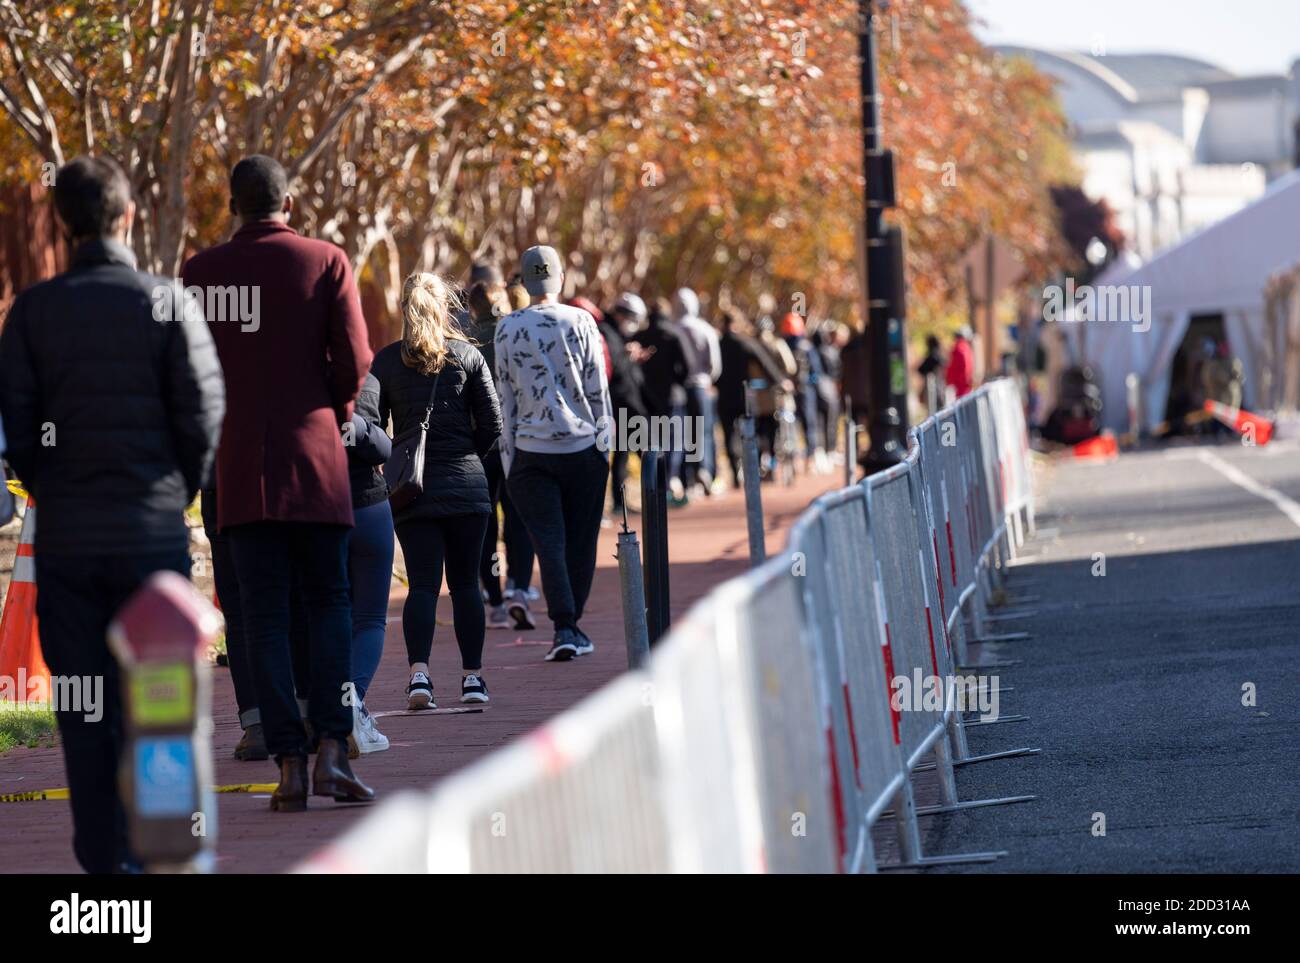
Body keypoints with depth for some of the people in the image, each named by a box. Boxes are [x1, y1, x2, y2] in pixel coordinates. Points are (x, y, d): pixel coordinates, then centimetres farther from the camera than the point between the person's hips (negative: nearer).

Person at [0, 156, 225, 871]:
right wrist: (177, 494, 9)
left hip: (64, 535, 2)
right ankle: (145, 851, 3)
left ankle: (100, 855, 8)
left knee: (82, 704, 7)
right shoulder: (166, 303, -6)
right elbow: (203, 415, -7)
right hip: (153, 530, -2)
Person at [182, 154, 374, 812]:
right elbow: (355, 361, -5)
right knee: (328, 603, 9)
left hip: (241, 463, 1)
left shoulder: (202, 273, 3)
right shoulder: (326, 262, -1)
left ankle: (289, 762, -3)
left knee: (265, 614, 3)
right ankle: (331, 749, -7)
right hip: (316, 459, -1)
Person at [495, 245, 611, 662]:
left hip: (531, 450, 0)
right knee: (581, 538, 10)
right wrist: (603, 441, 9)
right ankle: (573, 624, 15)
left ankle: (564, 627, -14)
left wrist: (508, 459, 8)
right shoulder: (581, 322, -3)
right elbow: (598, 389, 0)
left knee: (549, 540, -1)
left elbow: (505, 397, 4)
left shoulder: (507, 329, 1)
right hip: (582, 445, 0)